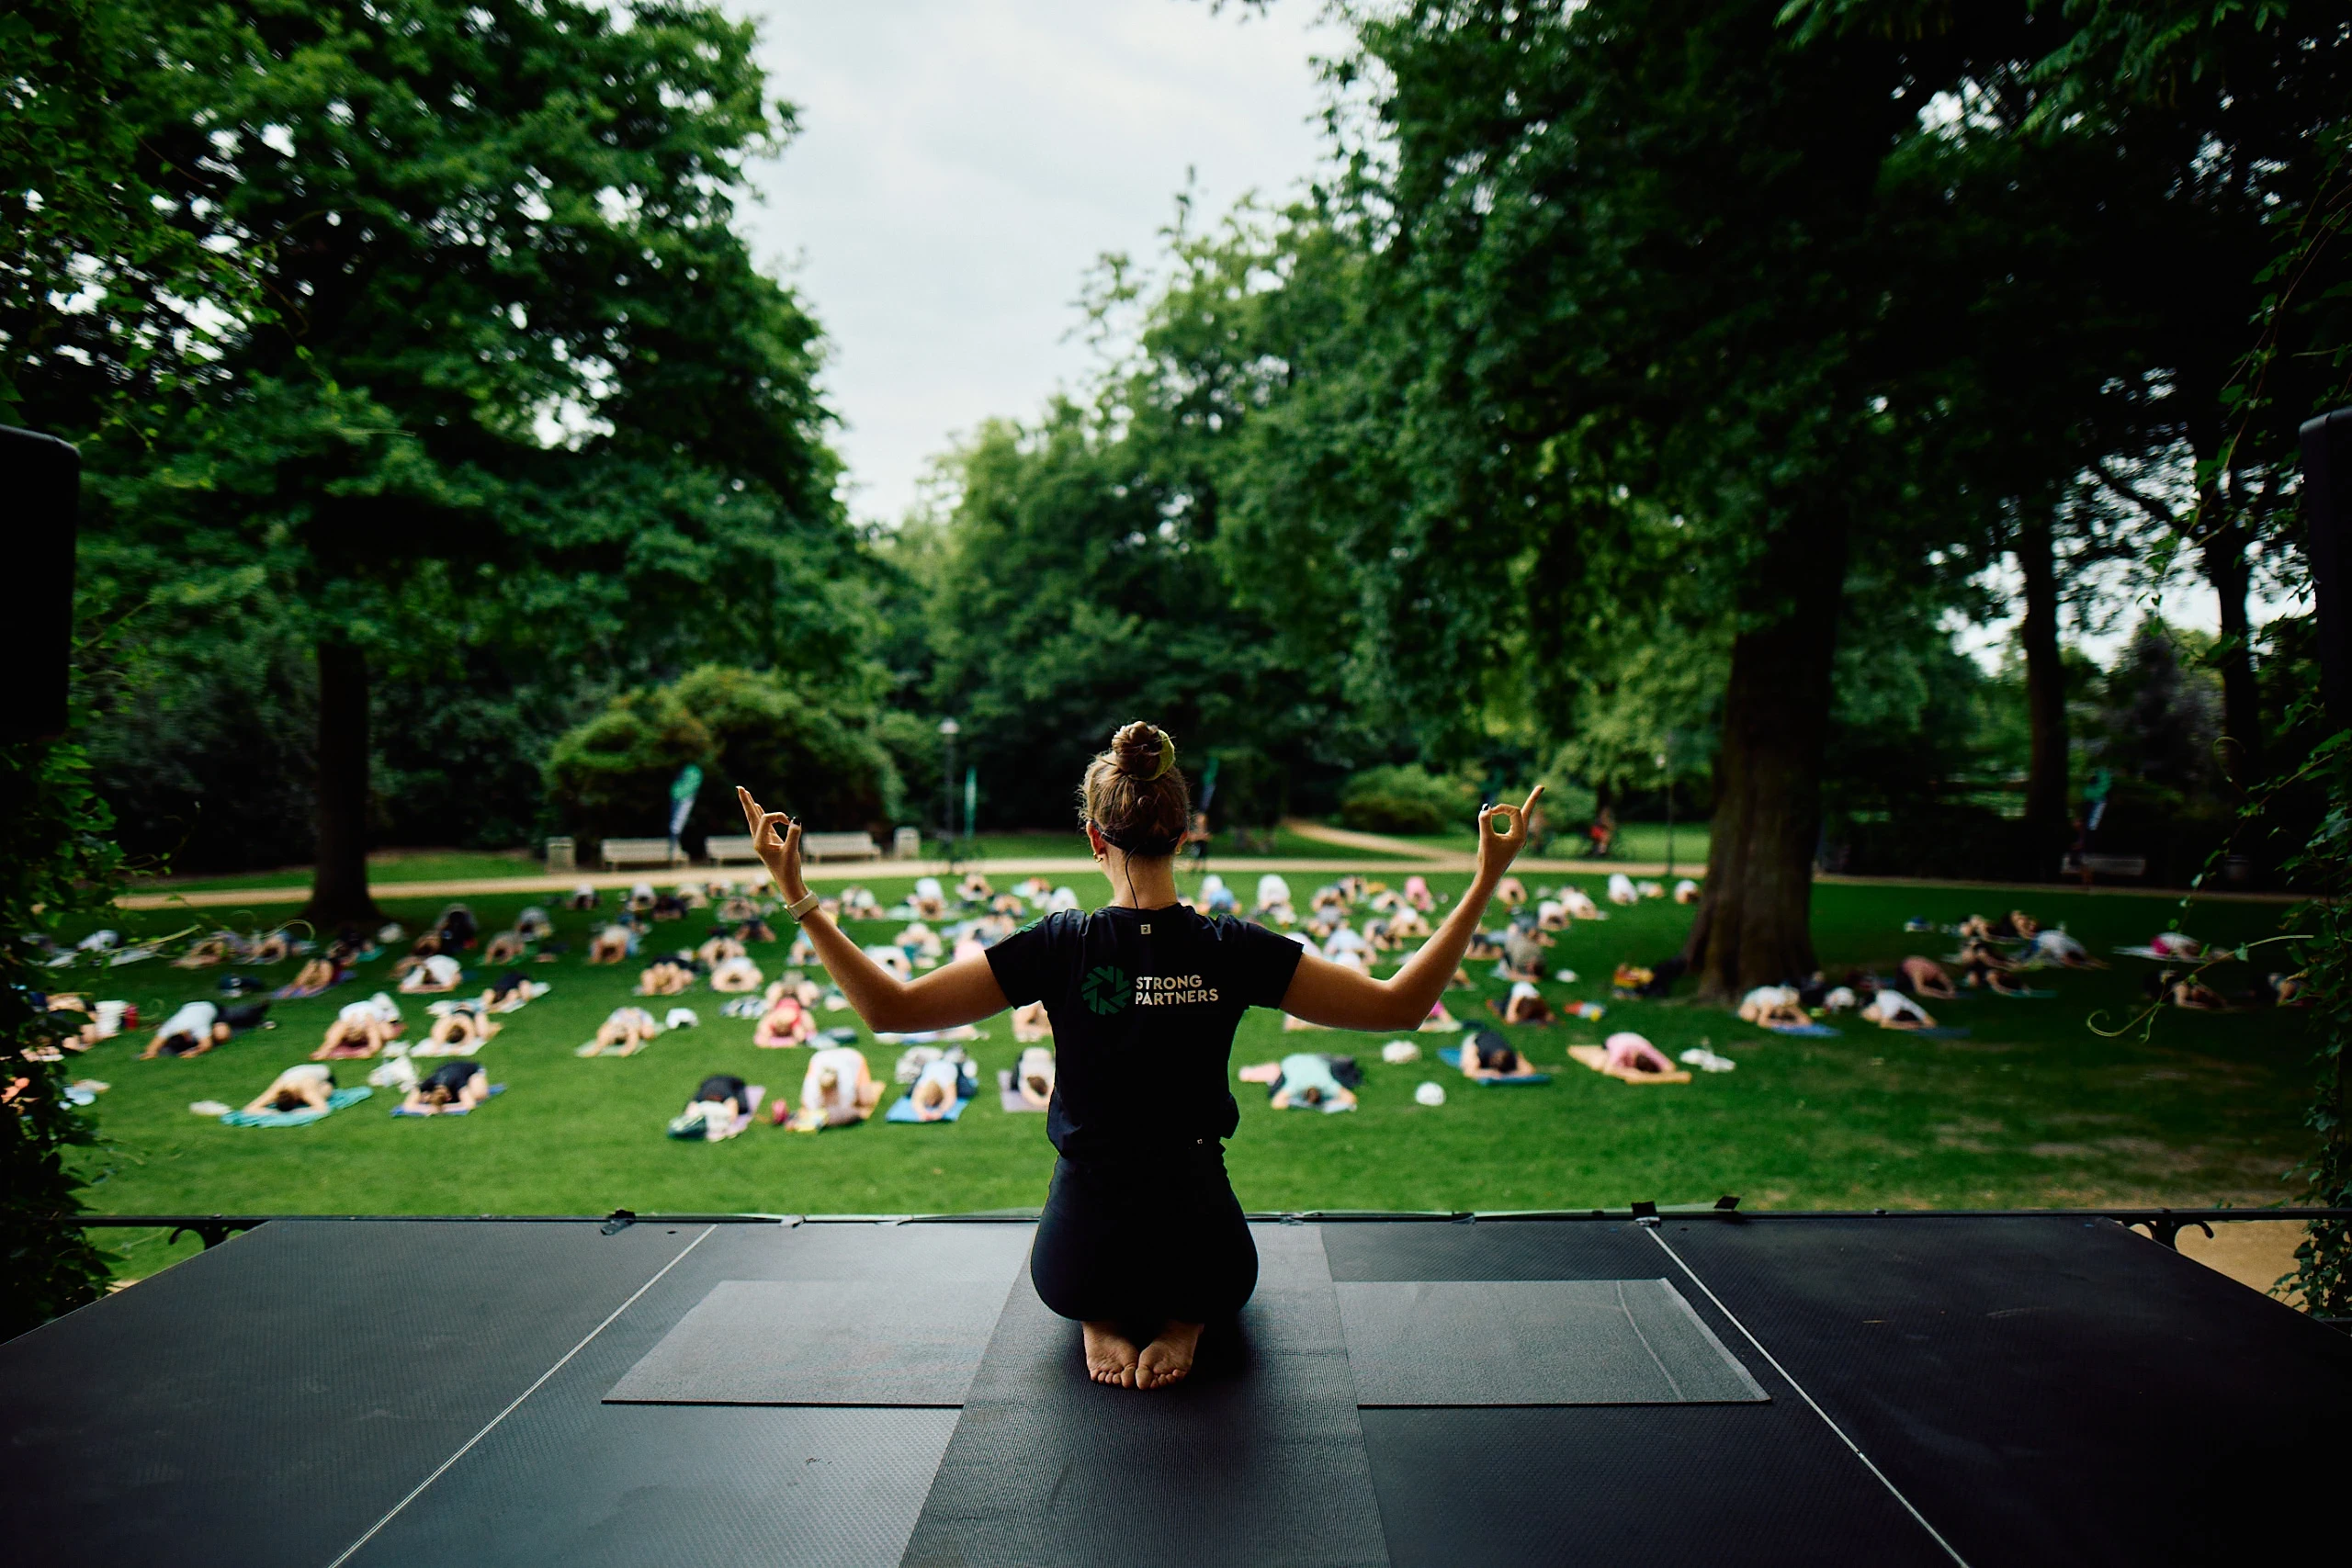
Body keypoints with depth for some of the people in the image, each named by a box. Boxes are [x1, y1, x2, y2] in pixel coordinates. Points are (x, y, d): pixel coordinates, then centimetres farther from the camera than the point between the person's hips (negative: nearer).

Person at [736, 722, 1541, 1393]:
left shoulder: (1059, 947, -16)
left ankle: (1104, 1320, 5)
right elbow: (1400, 1003, -12)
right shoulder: (1232, 950, -15)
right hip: (1201, 1244, 0)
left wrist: (799, 898, -8)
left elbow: (891, 1007, -13)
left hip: (1079, 1257, 0)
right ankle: (1183, 1320, 4)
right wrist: (1484, 884, -8)